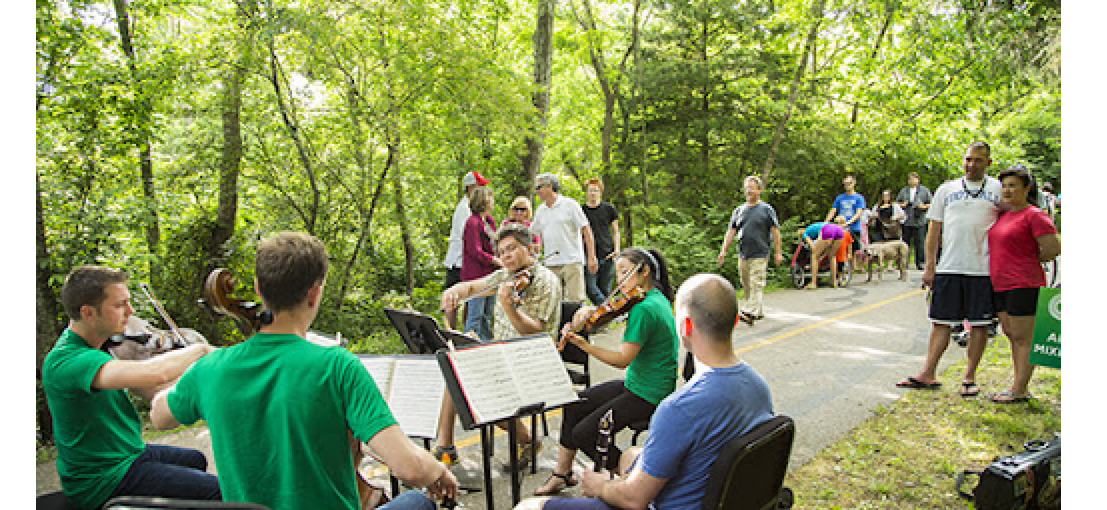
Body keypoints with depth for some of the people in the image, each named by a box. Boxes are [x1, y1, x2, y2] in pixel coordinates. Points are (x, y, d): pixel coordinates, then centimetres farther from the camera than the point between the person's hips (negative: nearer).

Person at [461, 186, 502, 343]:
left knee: (487, 315, 14)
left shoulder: (489, 219, 14)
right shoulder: (472, 222, -13)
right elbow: (476, 252, -16)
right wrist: (497, 261, -14)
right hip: (477, 275, -9)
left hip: (490, 274, 9)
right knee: (475, 315, -6)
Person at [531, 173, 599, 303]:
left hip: (572, 261, -5)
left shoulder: (570, 204, -2)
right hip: (551, 264, 5)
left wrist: (591, 258, -11)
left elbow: (586, 230, -5)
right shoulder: (540, 210, 14)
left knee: (575, 299, -9)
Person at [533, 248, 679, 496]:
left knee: (583, 433, -11)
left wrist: (582, 344, -27)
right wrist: (590, 311, -3)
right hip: (634, 384, 10)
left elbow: (622, 359, -25)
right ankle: (562, 473, 20)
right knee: (572, 406, 8)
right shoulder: (656, 297, 7)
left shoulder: (644, 309, -24)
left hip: (649, 396, -10)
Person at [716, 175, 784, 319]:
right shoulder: (739, 210, 13)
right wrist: (723, 250, 3)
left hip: (759, 255, -5)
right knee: (747, 286, 9)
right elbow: (731, 231, 12)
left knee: (756, 285, -11)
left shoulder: (767, 209, 1)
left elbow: (775, 232, 1)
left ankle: (751, 311, -17)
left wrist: (778, 253, -2)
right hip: (743, 254, 5)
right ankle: (759, 312, 20)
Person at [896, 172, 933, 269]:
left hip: (920, 222, -2)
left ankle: (920, 263, 2)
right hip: (906, 222, 3)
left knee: (920, 243, -3)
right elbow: (897, 202, 20)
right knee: (905, 243, 3)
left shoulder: (924, 190, 7)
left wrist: (924, 206, -12)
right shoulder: (903, 191, 16)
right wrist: (902, 205, -1)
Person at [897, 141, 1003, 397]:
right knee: (941, 321, 4)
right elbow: (934, 230, 10)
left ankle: (969, 377, 15)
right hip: (949, 268, 1)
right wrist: (930, 266, 4)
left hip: (984, 268, -1)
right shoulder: (946, 190, 11)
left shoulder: (999, 190, 6)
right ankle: (928, 374, 9)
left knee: (979, 324, 4)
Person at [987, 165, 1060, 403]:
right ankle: (1020, 386, 23)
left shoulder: (1034, 215, -9)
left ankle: (1019, 390, 2)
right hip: (1000, 285, 9)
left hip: (1024, 284, -9)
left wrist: (1030, 261, -2)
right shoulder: (1003, 215, 15)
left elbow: (1053, 248, -14)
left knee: (1023, 338, -4)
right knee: (1011, 336, 14)